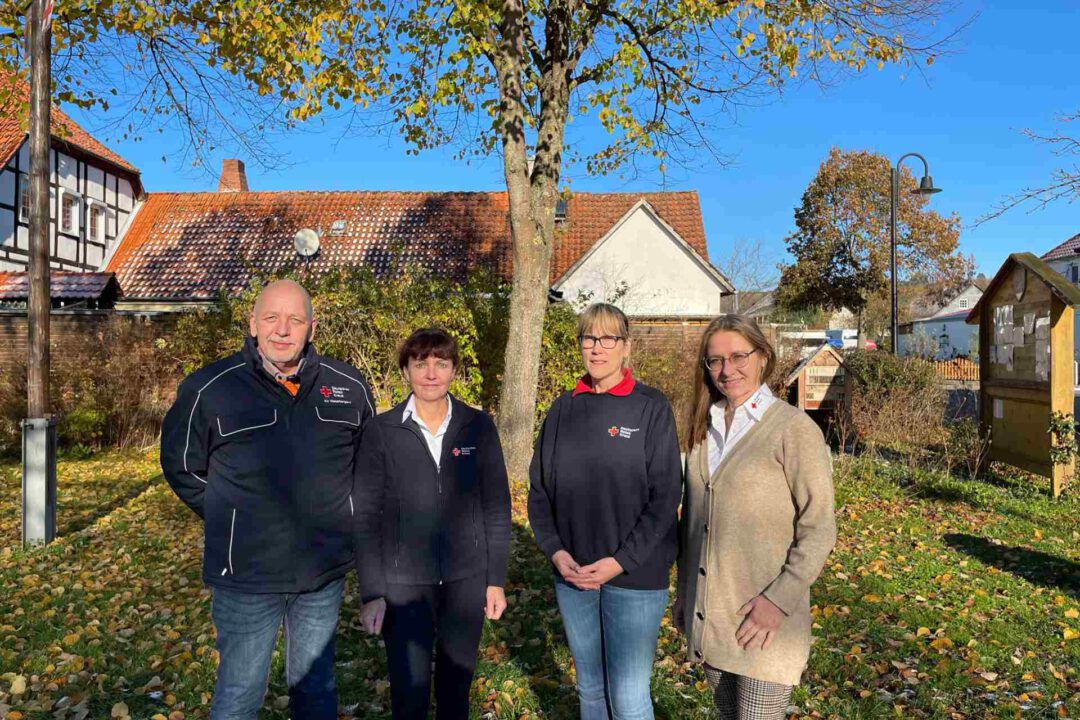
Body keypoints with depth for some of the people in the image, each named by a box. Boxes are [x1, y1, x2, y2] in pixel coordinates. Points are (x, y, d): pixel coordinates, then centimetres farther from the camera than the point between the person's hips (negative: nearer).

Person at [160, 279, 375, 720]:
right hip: (247, 575, -2)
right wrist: (228, 519, 3)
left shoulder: (349, 386, 0)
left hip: (324, 571, 3)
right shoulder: (209, 389, -8)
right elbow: (181, 466, 6)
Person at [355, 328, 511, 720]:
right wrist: (371, 592, -5)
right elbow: (367, 515, -4)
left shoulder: (479, 426, -2)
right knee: (409, 689, 8)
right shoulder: (382, 431, -6)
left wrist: (496, 579, 2)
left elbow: (496, 506, 2)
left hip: (467, 578, 2)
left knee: (457, 681, 17)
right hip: (405, 581, -1)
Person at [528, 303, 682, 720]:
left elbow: (666, 495, -10)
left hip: (634, 576, -4)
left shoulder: (651, 408, -6)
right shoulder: (563, 409, 5)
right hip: (572, 574, 4)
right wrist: (555, 550, -7)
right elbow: (539, 488, 7)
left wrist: (621, 561, -16)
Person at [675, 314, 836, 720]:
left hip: (765, 623, -5)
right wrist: (683, 591, 14)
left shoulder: (794, 429, -11)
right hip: (707, 618, 6)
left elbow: (818, 530, -12)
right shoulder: (704, 429, 7)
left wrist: (780, 599, -18)